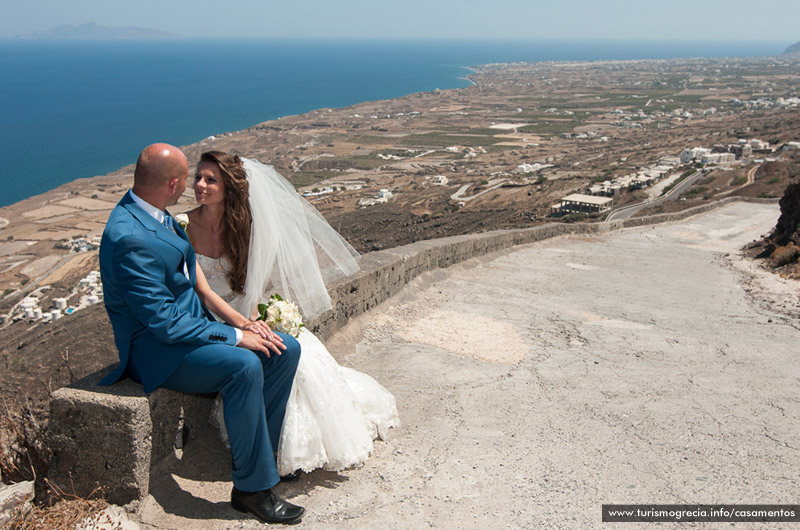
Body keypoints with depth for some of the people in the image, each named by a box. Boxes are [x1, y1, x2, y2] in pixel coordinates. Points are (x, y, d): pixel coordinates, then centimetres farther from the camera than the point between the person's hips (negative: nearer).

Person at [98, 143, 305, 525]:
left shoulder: (156, 216, 7)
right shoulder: (129, 238, -24)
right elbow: (164, 323, -26)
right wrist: (233, 336, -20)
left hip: (190, 324, 10)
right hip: (155, 350, -10)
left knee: (285, 349, -2)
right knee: (244, 365, -33)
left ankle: (261, 453, 9)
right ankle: (252, 487, -18)